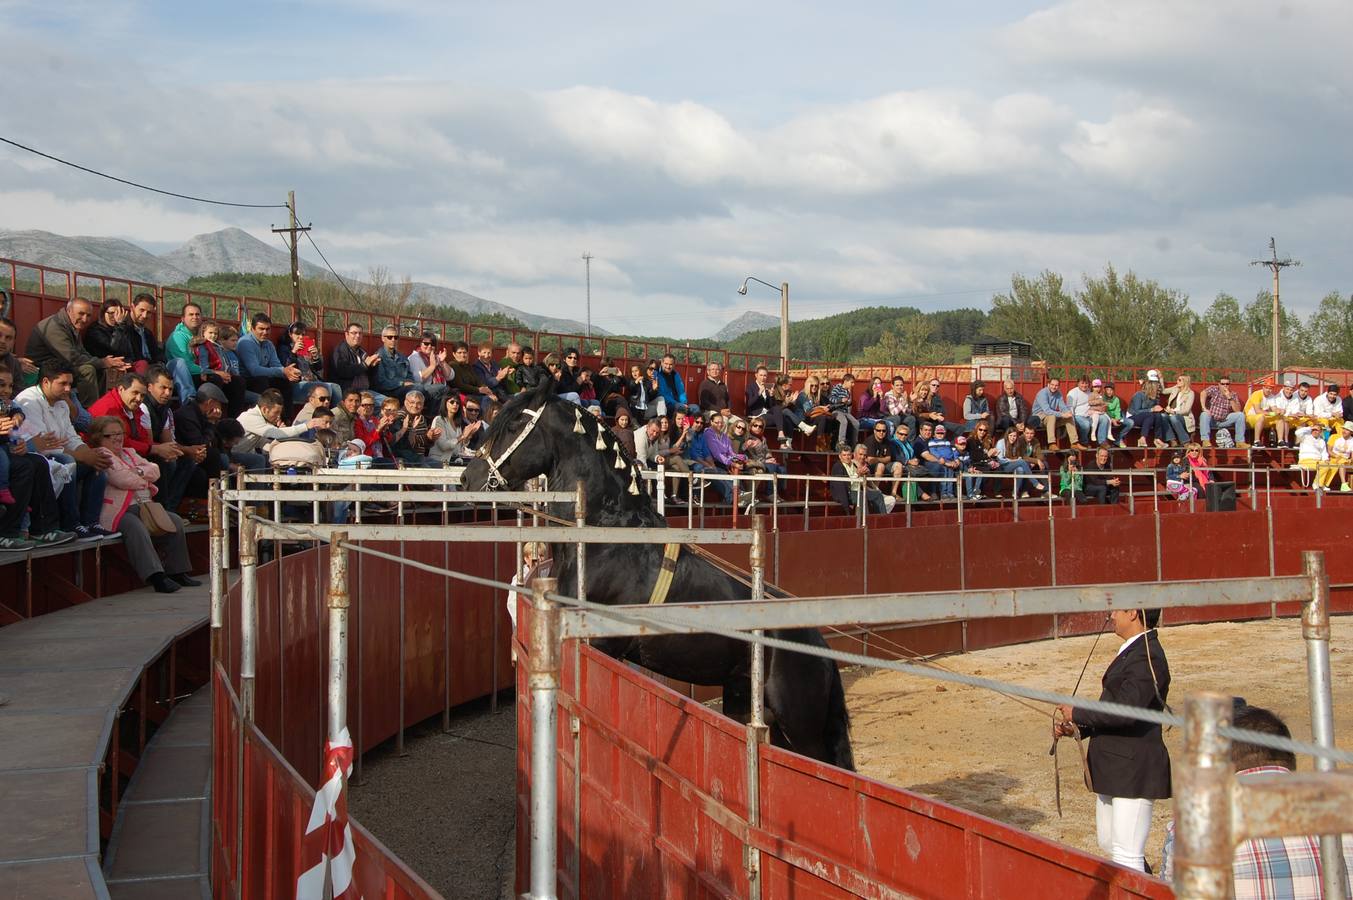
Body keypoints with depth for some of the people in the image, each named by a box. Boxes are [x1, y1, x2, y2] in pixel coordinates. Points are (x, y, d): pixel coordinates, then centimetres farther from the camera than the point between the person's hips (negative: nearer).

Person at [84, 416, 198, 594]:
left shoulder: (129, 452, 27)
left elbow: (154, 470, 16)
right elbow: (122, 479, -14)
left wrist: (139, 471, -6)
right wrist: (145, 479, 4)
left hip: (144, 506, 9)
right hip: (119, 511, -9)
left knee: (174, 521, -7)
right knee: (136, 527, -36)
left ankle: (178, 571, -5)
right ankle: (156, 576, -43)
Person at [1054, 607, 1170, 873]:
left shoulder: (1147, 657, -20)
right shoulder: (1132, 650, 13)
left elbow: (1127, 708, -30)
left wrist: (1077, 713, -17)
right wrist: (1079, 728, 6)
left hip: (1134, 769, -11)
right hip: (1114, 767, 11)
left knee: (1126, 856, -8)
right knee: (1109, 843, 22)